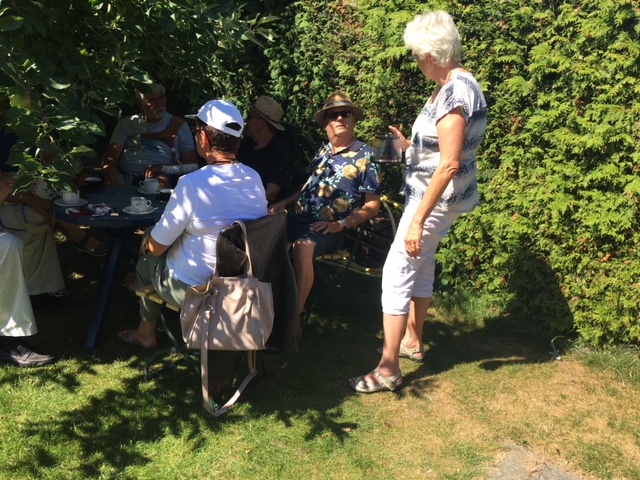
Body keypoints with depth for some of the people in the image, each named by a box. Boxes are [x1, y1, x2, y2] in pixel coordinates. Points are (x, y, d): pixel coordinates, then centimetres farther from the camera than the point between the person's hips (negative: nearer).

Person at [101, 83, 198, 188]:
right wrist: (109, 168, -22)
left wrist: (163, 168, -13)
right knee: (109, 183, -31)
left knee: (159, 184, -37)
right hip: (126, 175, 2)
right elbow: (111, 153, 4)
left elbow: (193, 165, 6)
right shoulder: (127, 123, 16)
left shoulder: (179, 125, 10)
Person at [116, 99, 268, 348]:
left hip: (193, 289, -6)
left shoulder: (192, 183, -25)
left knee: (147, 256, 22)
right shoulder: (255, 178, -7)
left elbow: (156, 247, -16)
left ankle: (147, 332, 39)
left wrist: (148, 241, 8)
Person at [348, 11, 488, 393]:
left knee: (397, 272, -6)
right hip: (441, 194, 11)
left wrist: (418, 220, -25)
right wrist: (410, 146, 10)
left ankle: (389, 369, 2)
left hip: (438, 198, -10)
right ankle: (413, 340, 39)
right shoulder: (458, 84, 8)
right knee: (421, 266, 22)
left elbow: (449, 165, -27)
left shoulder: (454, 93, -24)